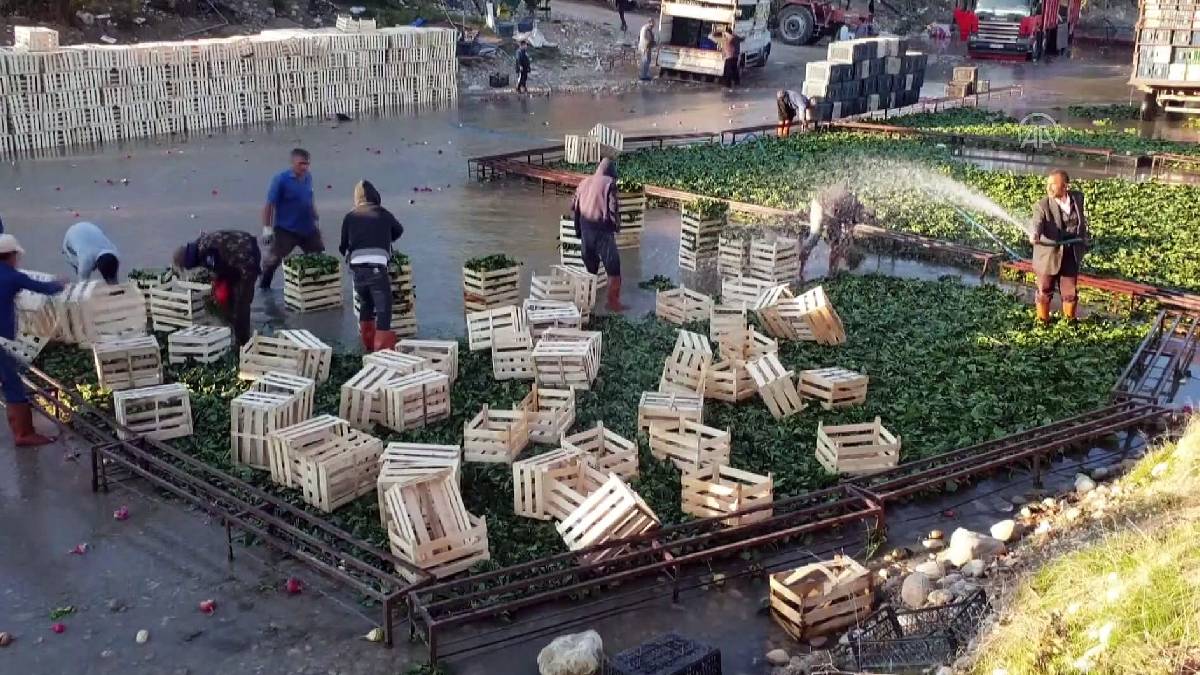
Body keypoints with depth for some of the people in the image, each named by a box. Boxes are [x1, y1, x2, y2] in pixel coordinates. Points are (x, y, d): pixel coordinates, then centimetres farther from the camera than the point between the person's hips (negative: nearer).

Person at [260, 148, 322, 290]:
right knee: (274, 259, 2)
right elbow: (270, 204, -15)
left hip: (308, 228, 6)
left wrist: (316, 219, 18)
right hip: (286, 230, -5)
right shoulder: (281, 179, -16)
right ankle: (264, 286, 20)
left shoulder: (308, 177, 1)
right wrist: (267, 228, -17)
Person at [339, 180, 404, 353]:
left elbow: (343, 247, 17)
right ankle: (381, 348, -11)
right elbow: (399, 230, 32)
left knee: (365, 304, 24)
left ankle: (368, 344, 32)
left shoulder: (350, 218, 13)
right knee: (383, 308, -1)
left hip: (357, 268, 3)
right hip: (377, 267, -3)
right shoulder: (383, 214, 13)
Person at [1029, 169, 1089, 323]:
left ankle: (1070, 321, 31)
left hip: (1071, 255, 3)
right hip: (1048, 256, -3)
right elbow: (1037, 223, -36)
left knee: (1070, 292, 10)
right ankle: (1043, 321, 27)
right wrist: (1034, 235, -57)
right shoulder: (1042, 205, -17)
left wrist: (1085, 239, 25)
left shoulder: (1078, 198, -2)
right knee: (1045, 292, 9)